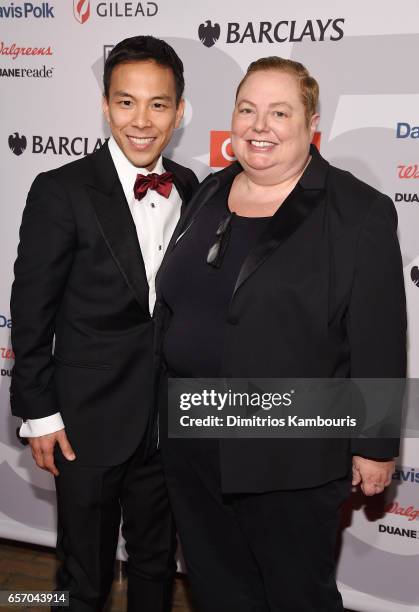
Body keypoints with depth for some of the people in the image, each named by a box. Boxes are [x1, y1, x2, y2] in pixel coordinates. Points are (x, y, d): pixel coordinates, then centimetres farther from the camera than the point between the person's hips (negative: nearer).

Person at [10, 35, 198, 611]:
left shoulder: (190, 189, 1)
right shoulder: (61, 192, -13)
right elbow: (31, 311, -10)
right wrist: (38, 413, -10)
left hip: (171, 416, 4)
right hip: (89, 419, -4)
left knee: (156, 562, 23)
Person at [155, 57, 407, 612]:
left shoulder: (358, 214, -12)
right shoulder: (209, 194, 5)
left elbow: (379, 343, -11)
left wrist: (376, 447, -9)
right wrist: (168, 408, 15)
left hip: (291, 459, -5)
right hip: (192, 443, 6)